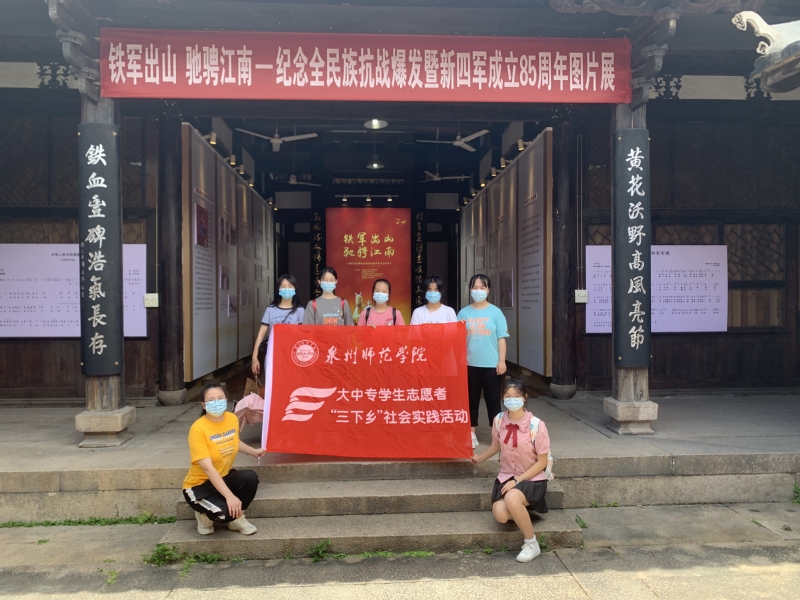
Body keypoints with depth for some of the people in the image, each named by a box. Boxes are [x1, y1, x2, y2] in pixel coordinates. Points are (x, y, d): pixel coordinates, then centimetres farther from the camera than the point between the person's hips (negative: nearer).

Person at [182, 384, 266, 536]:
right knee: (225, 512, -31)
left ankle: (237, 519, 1)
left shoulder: (232, 419, -5)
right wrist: (229, 496, -35)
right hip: (199, 484, -6)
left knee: (250, 478, -25)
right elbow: (207, 468, -31)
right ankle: (205, 515, 6)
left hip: (224, 476, 6)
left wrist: (254, 452, 31)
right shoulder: (198, 428, -25)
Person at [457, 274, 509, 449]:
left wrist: (502, 360, -7)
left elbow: (501, 338, -2)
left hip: (491, 364, -2)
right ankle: (471, 434, 20)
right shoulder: (464, 312, 4)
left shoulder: (495, 312, -1)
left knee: (493, 400, 5)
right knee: (471, 400, 10)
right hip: (470, 363, 2)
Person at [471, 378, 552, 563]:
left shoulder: (536, 425, -18)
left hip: (532, 478, -4)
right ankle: (523, 509, 14)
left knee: (512, 499, -36)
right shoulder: (499, 420, -6)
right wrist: (480, 459, 28)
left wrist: (518, 480, -19)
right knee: (500, 515, -23)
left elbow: (542, 462, -12)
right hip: (506, 476, 4)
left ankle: (532, 544, -12)